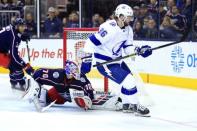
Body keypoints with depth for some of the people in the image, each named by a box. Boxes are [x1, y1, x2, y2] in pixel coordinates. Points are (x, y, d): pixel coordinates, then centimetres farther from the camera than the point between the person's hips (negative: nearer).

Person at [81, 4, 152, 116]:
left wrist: (138, 50, -13)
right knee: (128, 82, -13)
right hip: (104, 62, -10)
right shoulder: (110, 28, -27)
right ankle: (135, 105, 5)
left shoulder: (128, 30, 1)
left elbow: (127, 47, 6)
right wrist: (86, 60, -27)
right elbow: (92, 41, -27)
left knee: (129, 79, 18)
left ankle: (127, 105, 35)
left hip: (116, 60, 10)